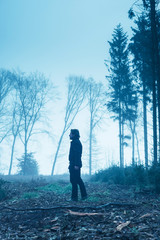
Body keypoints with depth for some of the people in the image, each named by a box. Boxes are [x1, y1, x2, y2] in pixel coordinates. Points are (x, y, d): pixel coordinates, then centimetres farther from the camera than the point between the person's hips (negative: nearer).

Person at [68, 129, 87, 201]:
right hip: (74, 165, 11)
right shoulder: (76, 142, 19)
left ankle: (74, 197, -4)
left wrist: (76, 165, -25)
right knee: (78, 180, 14)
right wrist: (71, 164, 22)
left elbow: (77, 154, -21)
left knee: (74, 181, -7)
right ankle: (84, 195, 18)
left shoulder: (75, 142, -12)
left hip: (74, 165, -11)